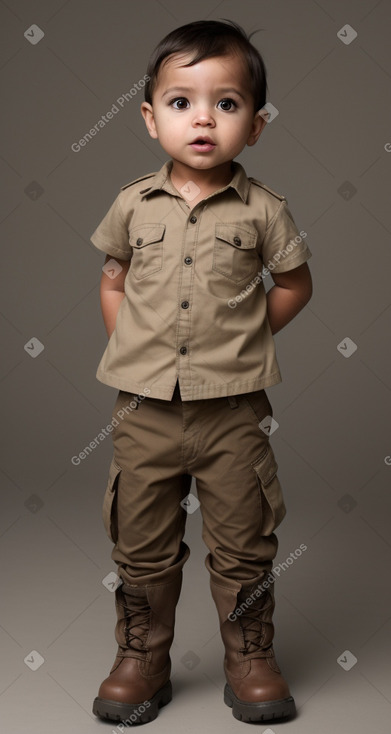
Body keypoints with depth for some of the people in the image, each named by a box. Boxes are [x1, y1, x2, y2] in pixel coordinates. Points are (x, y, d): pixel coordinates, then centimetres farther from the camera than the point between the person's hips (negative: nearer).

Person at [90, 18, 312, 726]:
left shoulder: (262, 209, -4)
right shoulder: (133, 204, 1)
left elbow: (294, 284, 8)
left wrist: (241, 339, 4)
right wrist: (131, 348, 4)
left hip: (233, 409, -1)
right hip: (145, 407, 2)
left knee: (243, 546, 10)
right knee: (142, 546, 12)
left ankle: (250, 658, 29)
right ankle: (142, 657, 31)